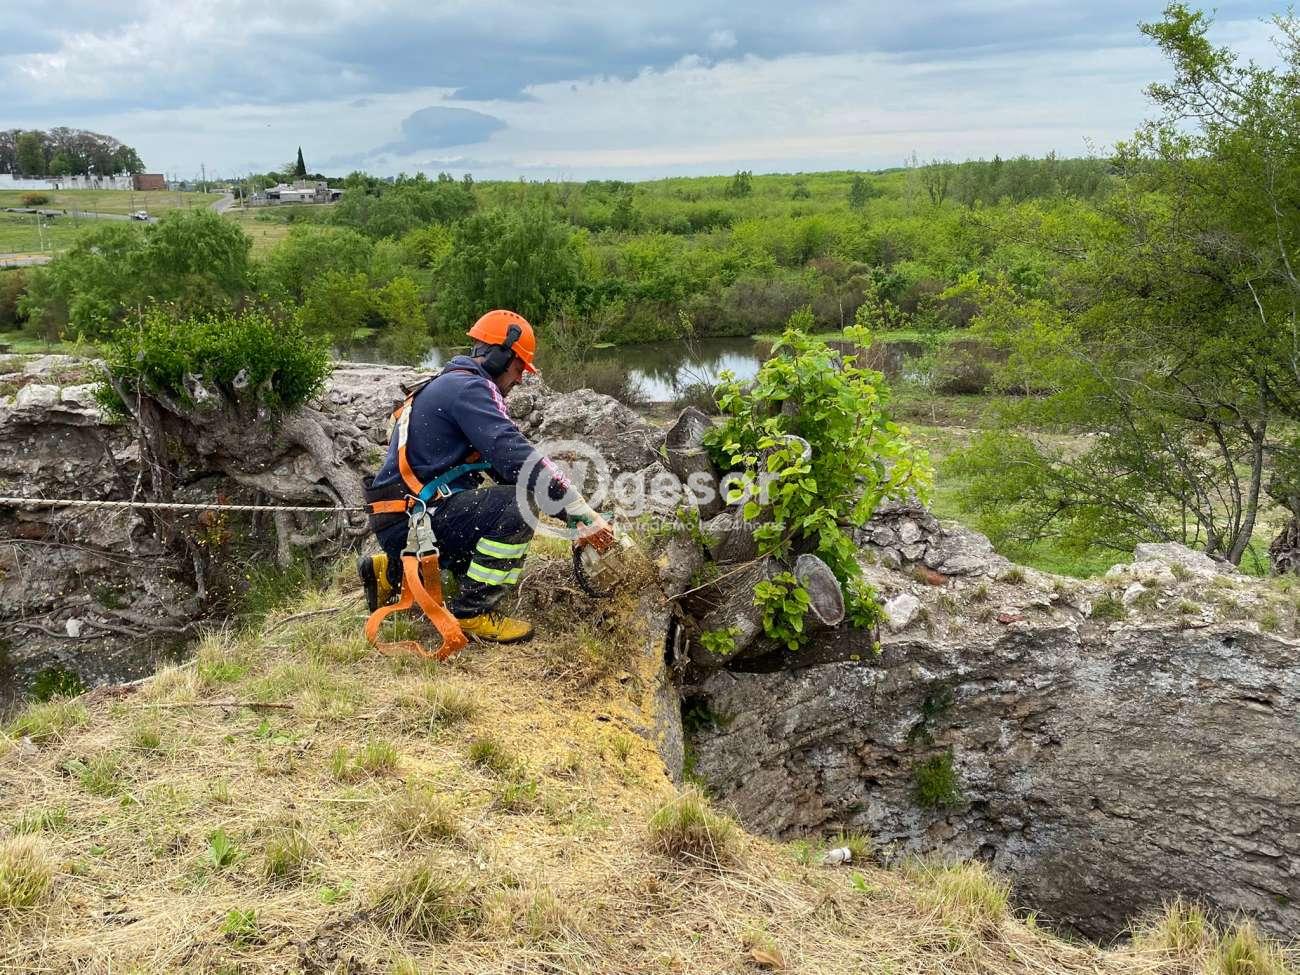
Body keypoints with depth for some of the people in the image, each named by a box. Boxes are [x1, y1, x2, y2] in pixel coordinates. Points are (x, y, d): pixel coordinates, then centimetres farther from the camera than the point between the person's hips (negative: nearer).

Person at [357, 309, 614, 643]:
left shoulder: (448, 386, 20)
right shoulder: (468, 387, -12)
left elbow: (499, 462, 18)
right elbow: (516, 457, -25)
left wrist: (576, 514, 12)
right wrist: (585, 515, -25)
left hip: (402, 521, 10)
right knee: (517, 506, -23)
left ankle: (391, 570, 23)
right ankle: (472, 612, -14)